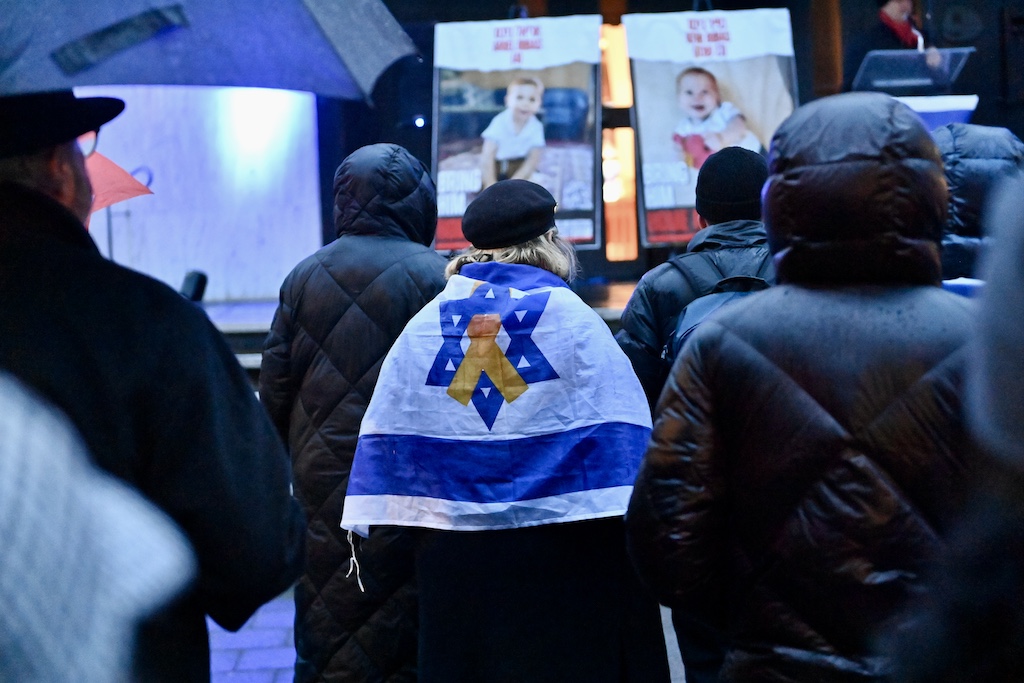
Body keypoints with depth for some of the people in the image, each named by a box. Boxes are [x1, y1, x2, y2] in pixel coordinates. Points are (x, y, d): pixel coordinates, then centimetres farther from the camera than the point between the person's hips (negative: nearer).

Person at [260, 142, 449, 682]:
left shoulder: (304, 277, 5)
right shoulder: (433, 277, -8)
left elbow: (274, 394, 7)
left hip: (321, 490, 4)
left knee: (324, 638, 12)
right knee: (404, 636, 5)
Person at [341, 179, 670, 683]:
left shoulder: (423, 325, 5)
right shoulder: (574, 320, -5)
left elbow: (386, 439, 4)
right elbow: (623, 438, -8)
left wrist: (377, 530, 9)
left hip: (451, 554, 3)